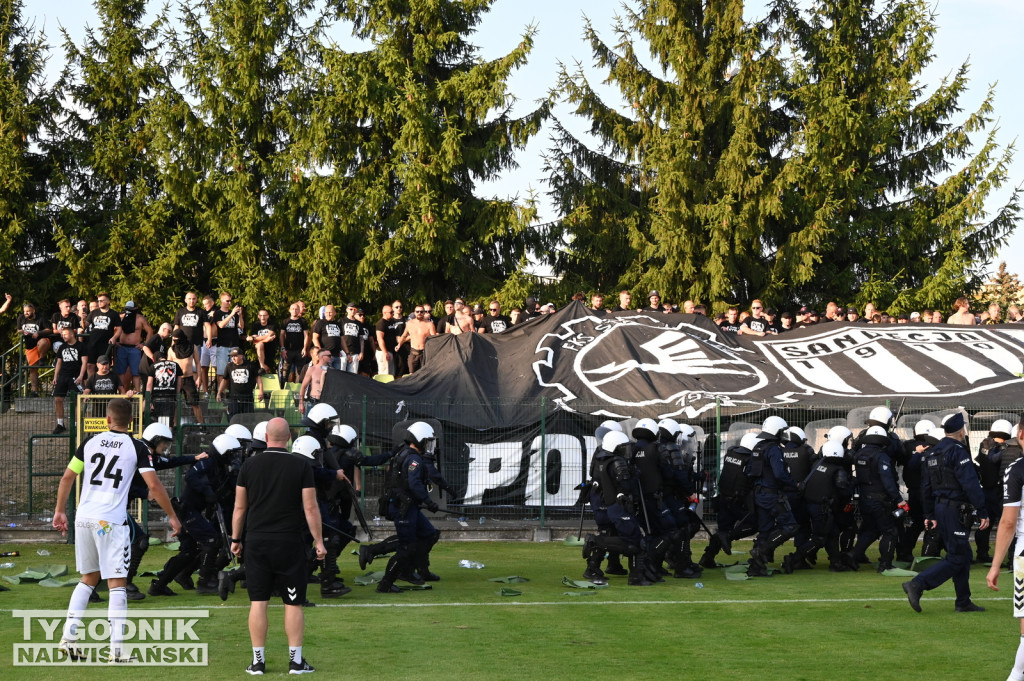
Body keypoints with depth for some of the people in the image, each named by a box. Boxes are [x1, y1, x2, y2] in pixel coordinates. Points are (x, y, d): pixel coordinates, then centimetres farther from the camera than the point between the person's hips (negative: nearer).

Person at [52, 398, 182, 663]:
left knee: (88, 578, 20)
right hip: (111, 521, -4)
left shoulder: (91, 443, 9)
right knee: (117, 584, -1)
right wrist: (172, 516, 4)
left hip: (84, 517, 4)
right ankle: (117, 649, -6)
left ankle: (68, 636, 14)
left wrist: (59, 511, 23)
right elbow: (154, 486, -7)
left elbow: (67, 478, 12)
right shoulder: (136, 448, -2)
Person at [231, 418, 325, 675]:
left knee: (258, 602, 5)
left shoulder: (250, 465, 2)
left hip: (257, 541, 2)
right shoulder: (301, 465, -4)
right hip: (289, 542, -2)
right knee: (293, 603, 5)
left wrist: (236, 539, 16)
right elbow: (310, 507, -5)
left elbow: (240, 507, 6)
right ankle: (296, 661, 5)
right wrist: (318, 541, 2)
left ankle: (258, 661, 6)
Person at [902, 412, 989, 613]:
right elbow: (970, 484, -20)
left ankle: (964, 602, 17)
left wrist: (930, 514, 21)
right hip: (955, 510, -9)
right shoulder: (958, 451, -15)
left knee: (963, 554, 15)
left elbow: (928, 487, 17)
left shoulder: (933, 453, 13)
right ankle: (917, 585, -16)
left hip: (940, 506, 9)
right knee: (956, 558, -6)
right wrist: (983, 513, -18)